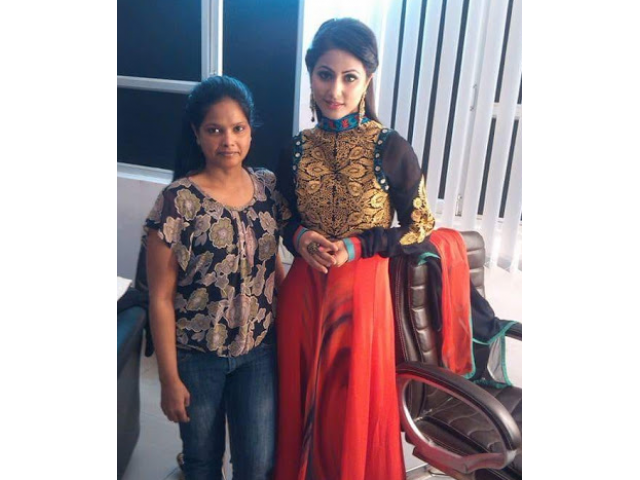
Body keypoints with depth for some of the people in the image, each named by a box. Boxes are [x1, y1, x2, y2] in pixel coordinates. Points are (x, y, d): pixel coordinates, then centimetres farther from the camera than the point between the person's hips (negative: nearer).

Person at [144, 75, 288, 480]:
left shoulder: (267, 186, -5)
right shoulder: (179, 200, -18)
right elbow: (161, 297, -13)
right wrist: (170, 379, -10)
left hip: (260, 348, 3)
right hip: (197, 355, -3)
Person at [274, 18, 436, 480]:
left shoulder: (392, 149, -11)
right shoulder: (298, 147, 0)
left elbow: (421, 229, -5)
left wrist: (358, 246, -17)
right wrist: (299, 237, -10)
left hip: (361, 288, -3)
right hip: (303, 289, 4)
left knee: (353, 404, 12)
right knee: (301, 396, 18)